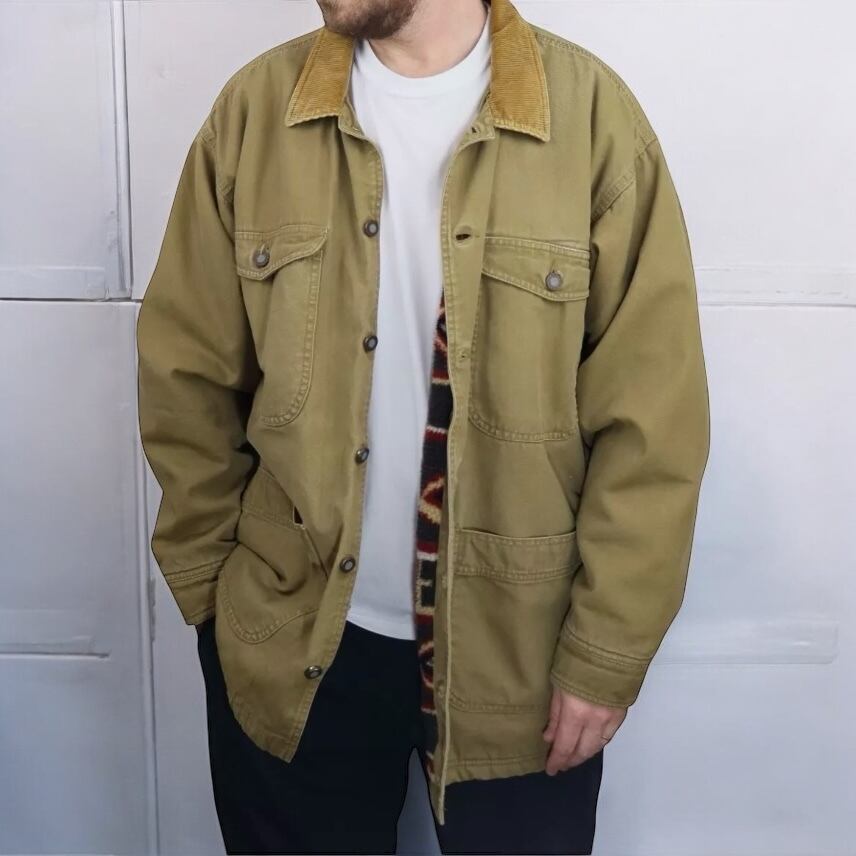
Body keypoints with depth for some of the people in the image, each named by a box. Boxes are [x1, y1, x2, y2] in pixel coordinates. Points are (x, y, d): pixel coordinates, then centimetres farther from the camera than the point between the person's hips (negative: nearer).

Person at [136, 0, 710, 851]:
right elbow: (186, 373, 3)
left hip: (519, 646, -1)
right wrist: (212, 588, 4)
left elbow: (652, 418, -8)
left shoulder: (590, 111, -9)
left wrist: (606, 650, -8)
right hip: (288, 640, 2)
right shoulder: (256, 106, -3)